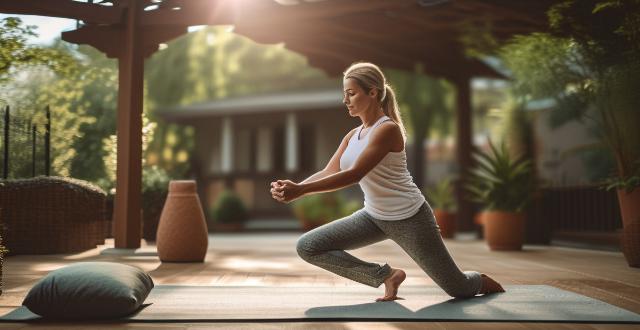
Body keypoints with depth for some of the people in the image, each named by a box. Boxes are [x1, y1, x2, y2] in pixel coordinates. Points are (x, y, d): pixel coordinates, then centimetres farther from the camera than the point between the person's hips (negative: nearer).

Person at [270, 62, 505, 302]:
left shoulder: (387, 129, -21)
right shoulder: (353, 136, 5)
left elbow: (354, 174, -29)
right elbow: (328, 172, -3)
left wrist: (301, 191, -33)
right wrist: (293, 187, -22)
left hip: (409, 217, -7)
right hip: (374, 216, 7)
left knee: (458, 288, 5)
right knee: (307, 247, -8)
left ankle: (486, 283, 45)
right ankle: (386, 275, 4)